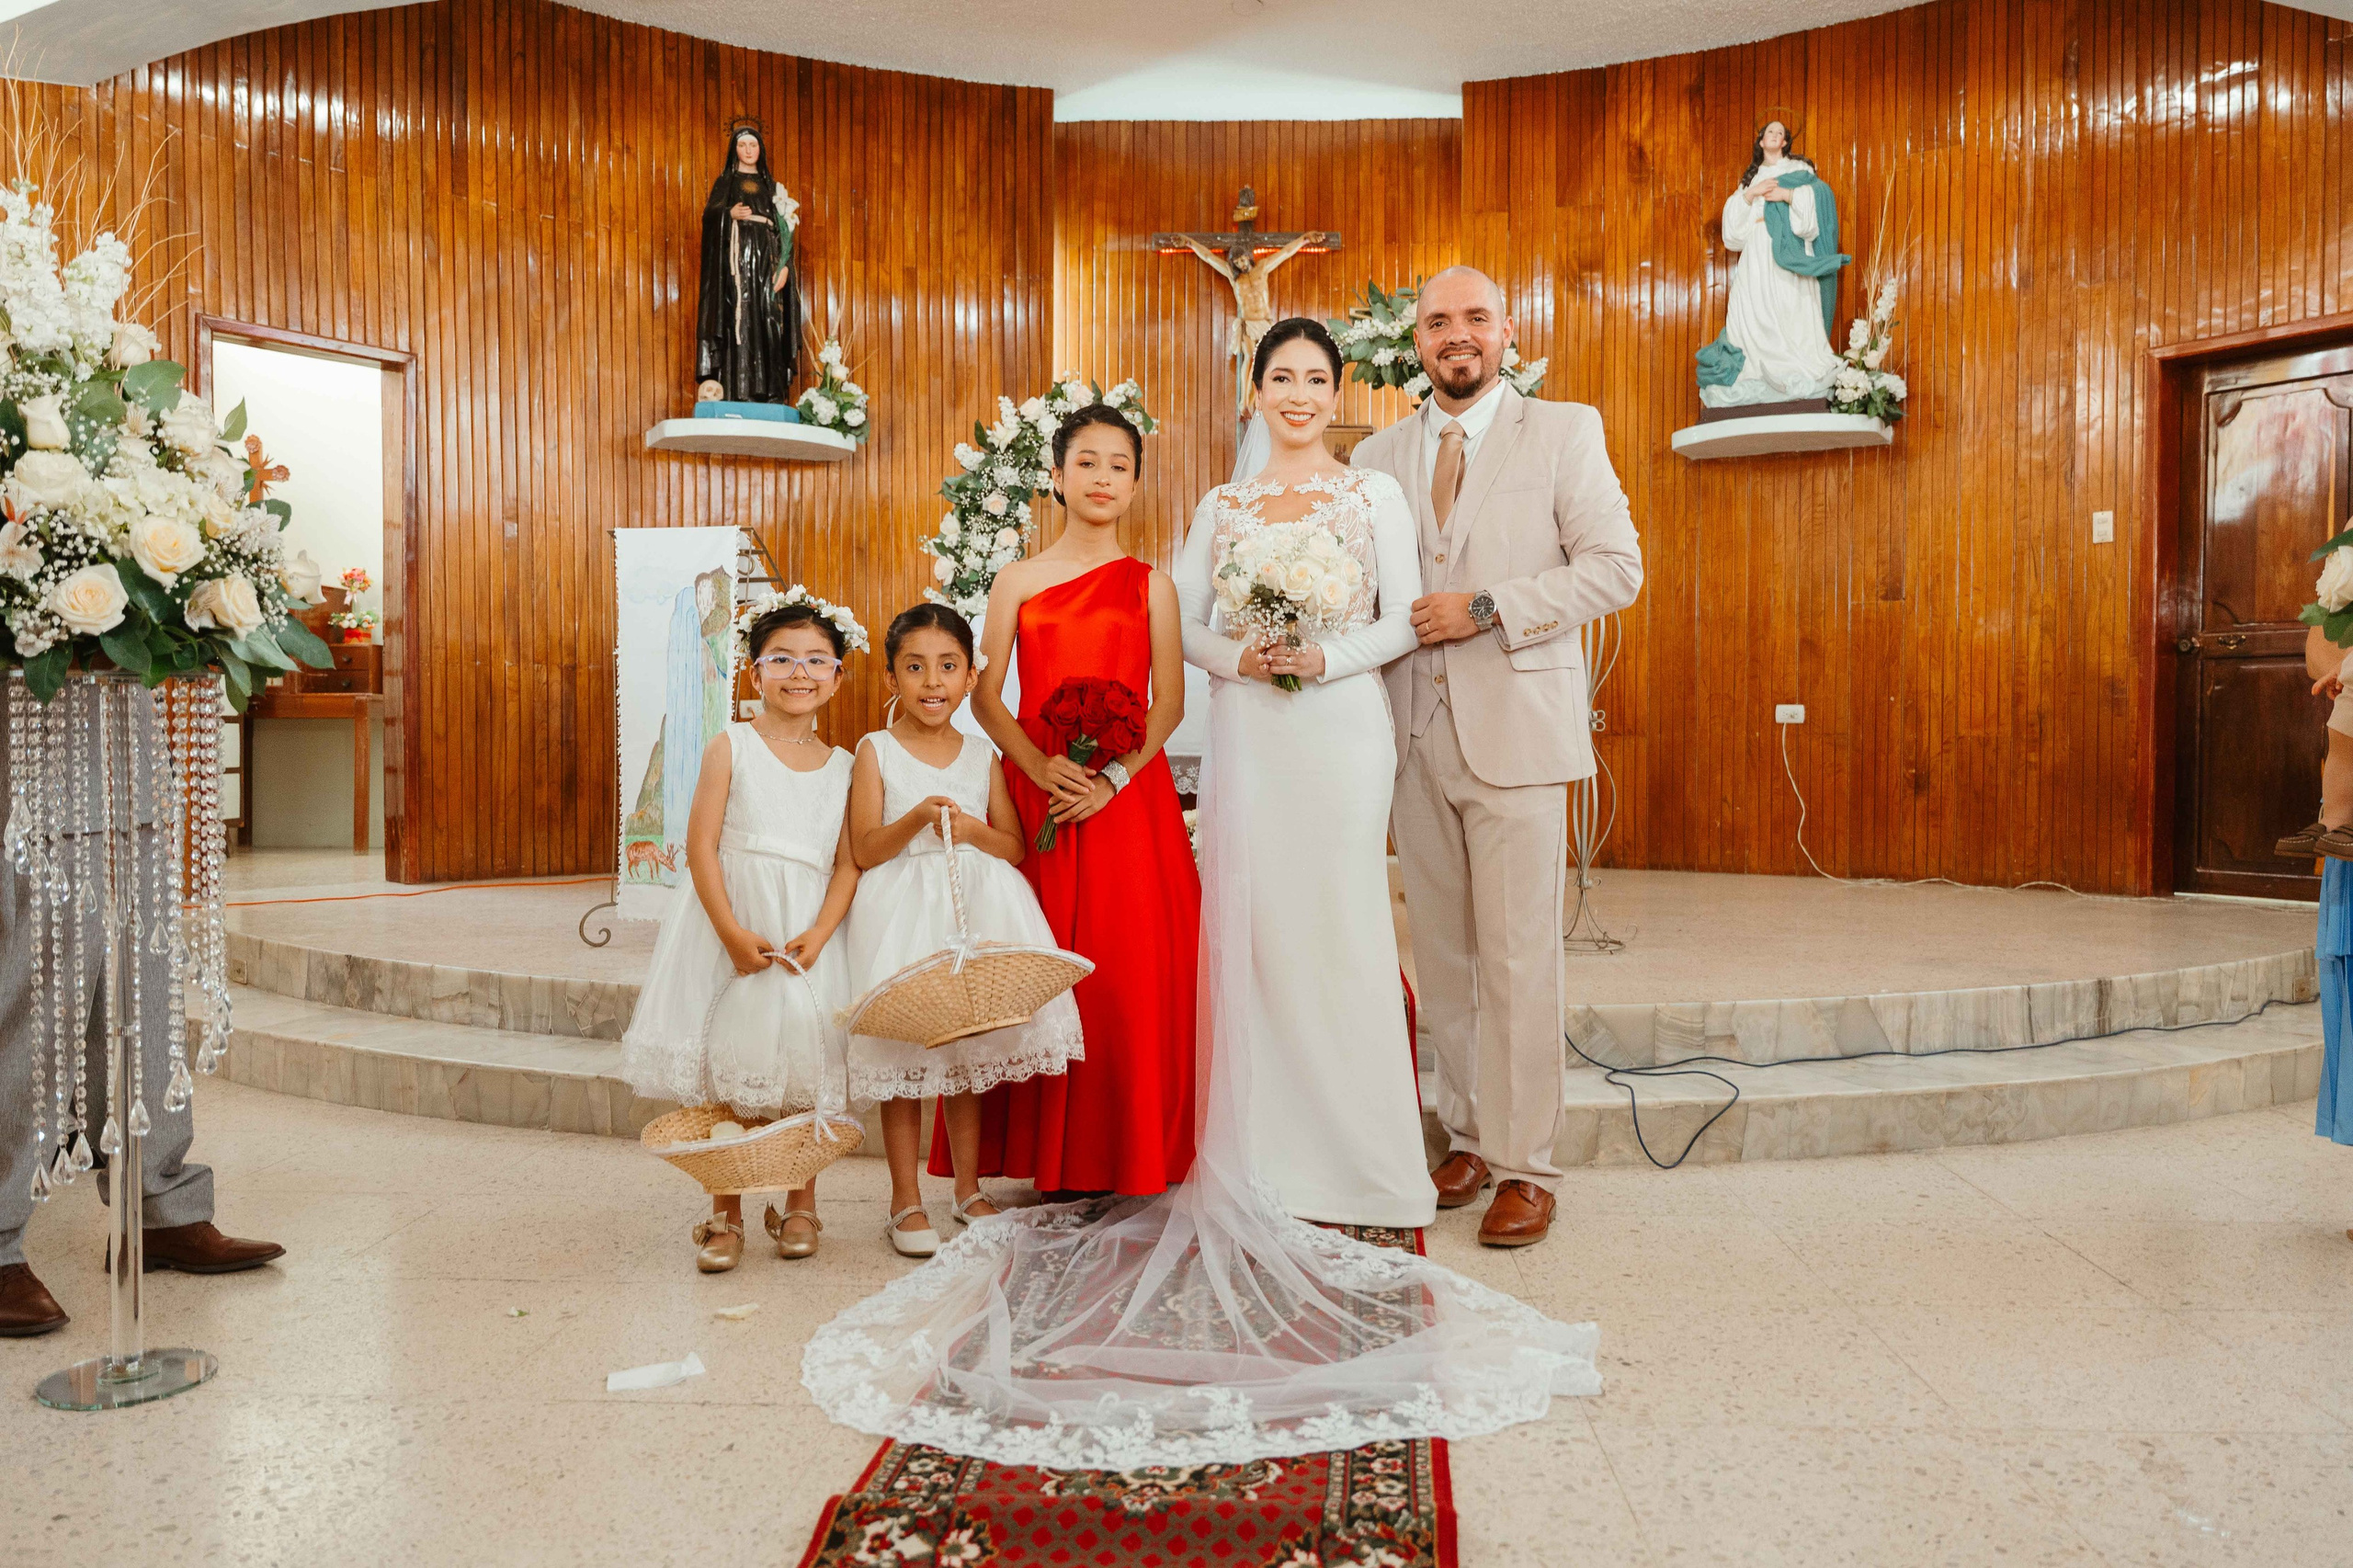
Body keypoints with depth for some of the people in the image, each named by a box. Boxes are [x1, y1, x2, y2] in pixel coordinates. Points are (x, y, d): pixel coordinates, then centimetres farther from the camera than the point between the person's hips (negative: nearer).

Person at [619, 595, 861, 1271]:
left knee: (806, 1071, 4)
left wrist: (818, 932, -12)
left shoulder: (841, 765, 7)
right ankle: (725, 1214, 16)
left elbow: (848, 862, 3)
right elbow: (701, 844, -6)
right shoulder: (731, 747, 0)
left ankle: (800, 1204, 21)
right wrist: (733, 932, -14)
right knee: (728, 1071, 2)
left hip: (807, 933, 2)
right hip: (731, 927, -2)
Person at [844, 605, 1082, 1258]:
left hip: (976, 908, 3)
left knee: (969, 1055, 10)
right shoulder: (876, 751, -1)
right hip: (902, 912, -3)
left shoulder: (982, 756, 8)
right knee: (902, 1056, -1)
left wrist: (973, 830, -14)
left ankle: (968, 1190, 23)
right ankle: (906, 1201, 10)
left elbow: (1016, 848, 6)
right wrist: (915, 820, -23)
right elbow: (864, 851, -7)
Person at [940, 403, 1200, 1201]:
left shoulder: (1151, 585, 8)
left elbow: (1169, 705, 2)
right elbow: (986, 697, 4)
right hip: (1036, 793, 1)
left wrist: (1112, 778, -12)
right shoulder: (1019, 580, 8)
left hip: (1128, 798, 0)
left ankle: (1129, 1153, 11)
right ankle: (1048, 1155, 12)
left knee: (1131, 967, -2)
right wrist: (1041, 768, -12)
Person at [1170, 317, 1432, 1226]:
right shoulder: (1220, 506, 13)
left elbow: (1404, 621, 1)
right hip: (1246, 734, 3)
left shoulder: (1375, 494, 6)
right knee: (1251, 929, 1)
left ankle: (1357, 1165, 7)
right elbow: (1184, 625, 10)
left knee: (1341, 929, -4)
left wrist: (1323, 658, -14)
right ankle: (1269, 1159, 12)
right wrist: (1240, 659, -9)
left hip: (1341, 731, -2)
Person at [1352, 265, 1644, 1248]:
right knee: (1442, 957, 9)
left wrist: (1487, 609, -13)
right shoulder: (1378, 457, 14)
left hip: (1516, 732, -4)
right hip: (1415, 735, 4)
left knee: (1517, 961, -2)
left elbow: (1616, 566, -4)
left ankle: (1525, 1168, 8)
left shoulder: (1564, 432, 4)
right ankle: (1468, 1138, 22)